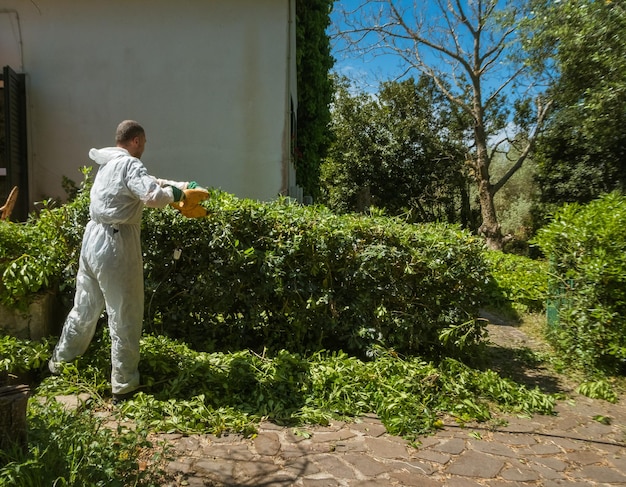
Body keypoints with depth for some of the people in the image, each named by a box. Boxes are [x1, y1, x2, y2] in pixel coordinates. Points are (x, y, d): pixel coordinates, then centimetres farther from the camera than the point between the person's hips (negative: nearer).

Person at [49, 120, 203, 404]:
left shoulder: (108, 164, 16)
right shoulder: (129, 165, -13)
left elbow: (144, 183, 25)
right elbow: (153, 195, -28)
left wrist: (175, 185, 16)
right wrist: (177, 191, -10)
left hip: (93, 238, 9)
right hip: (116, 244, -9)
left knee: (85, 307, 25)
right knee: (125, 318, 1)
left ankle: (59, 360, 43)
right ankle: (124, 387, 10)